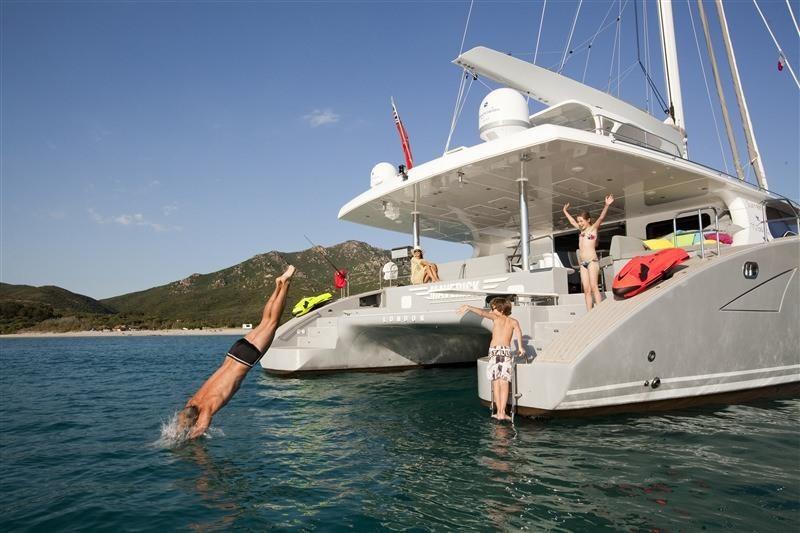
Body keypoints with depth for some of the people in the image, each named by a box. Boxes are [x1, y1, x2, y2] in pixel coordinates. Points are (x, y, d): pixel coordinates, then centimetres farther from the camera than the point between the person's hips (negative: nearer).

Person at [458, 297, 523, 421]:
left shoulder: (496, 317, 10)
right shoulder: (513, 321, 16)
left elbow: (482, 312, -5)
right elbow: (518, 331, -2)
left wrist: (469, 307, -11)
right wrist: (520, 347, -3)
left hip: (494, 350, -1)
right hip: (506, 351, 1)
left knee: (496, 382, 3)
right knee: (504, 382, -1)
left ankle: (499, 412, 4)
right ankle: (502, 412, -6)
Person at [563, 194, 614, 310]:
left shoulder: (593, 228, 4)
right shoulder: (582, 230, 21)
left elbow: (601, 218, -12)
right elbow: (572, 221, 37)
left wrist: (606, 205, -27)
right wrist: (565, 211, 47)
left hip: (592, 260, -6)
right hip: (583, 263, 6)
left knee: (594, 286, -15)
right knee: (586, 289, -2)